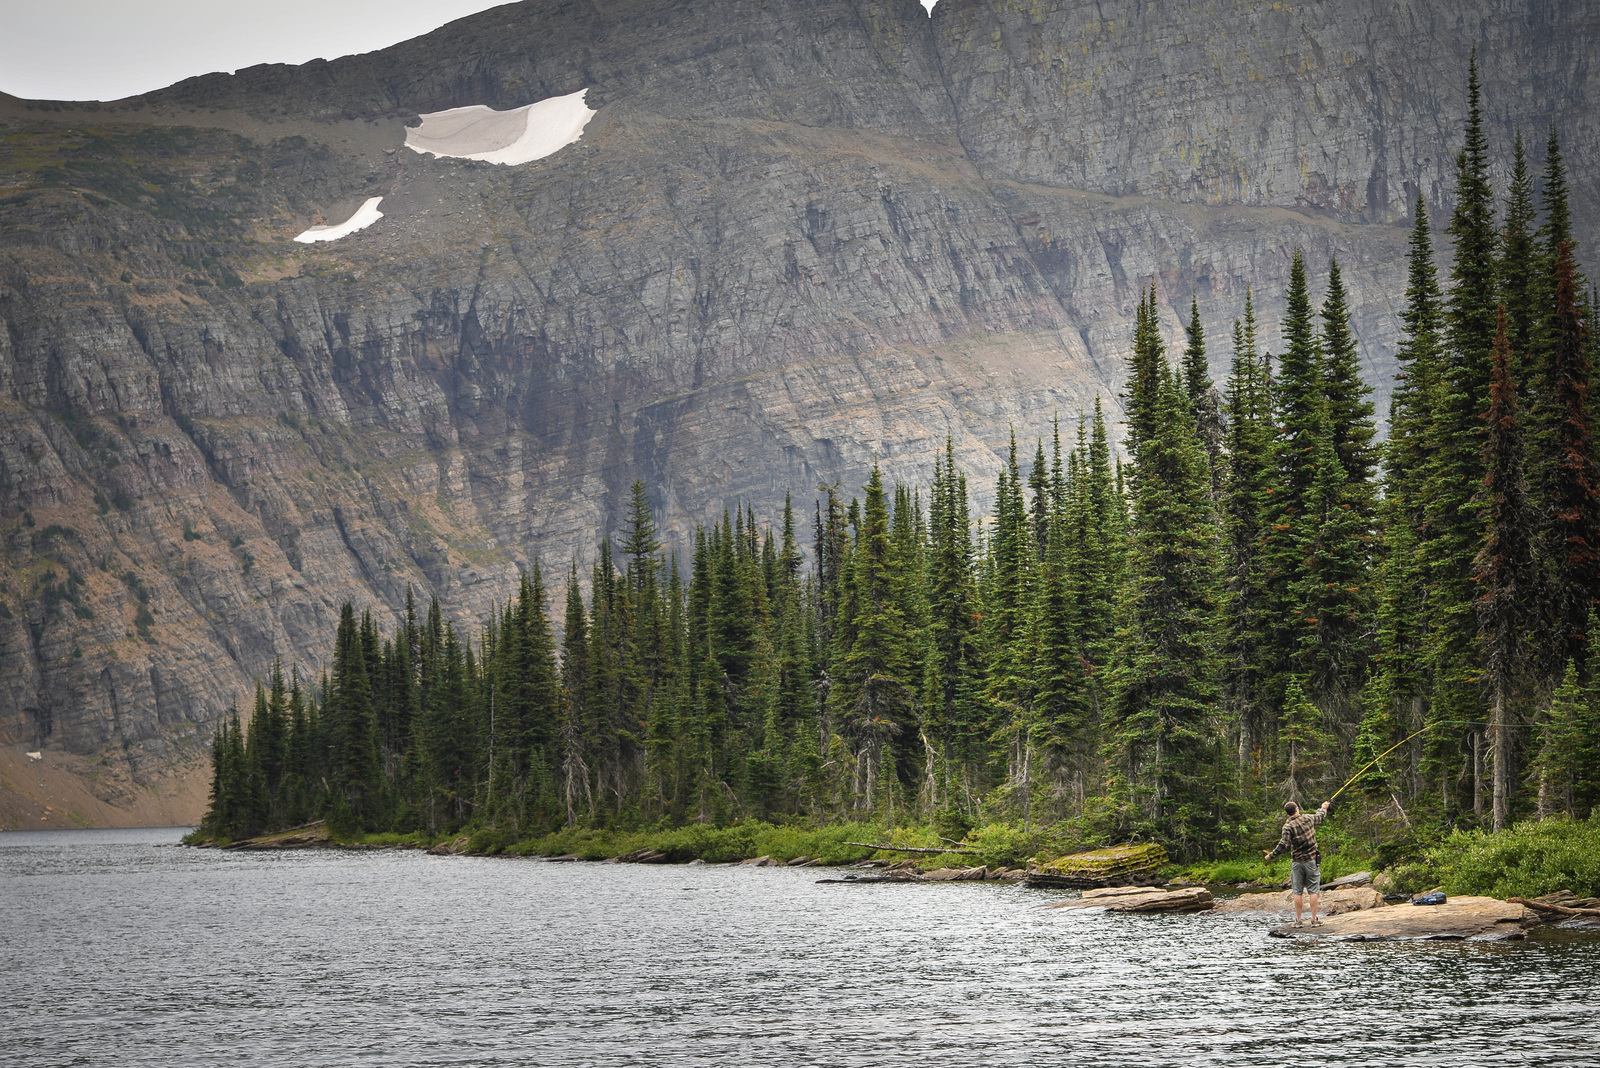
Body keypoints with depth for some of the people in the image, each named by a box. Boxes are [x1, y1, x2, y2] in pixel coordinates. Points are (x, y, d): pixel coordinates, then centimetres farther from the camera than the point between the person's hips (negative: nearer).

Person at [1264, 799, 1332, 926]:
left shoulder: (1288, 826, -9)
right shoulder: (1307, 818, -1)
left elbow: (1284, 844, -17)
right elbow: (1320, 816, 20)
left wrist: (1271, 855, -5)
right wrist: (1324, 808, 42)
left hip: (1297, 862, -1)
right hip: (1311, 860, 1)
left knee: (1297, 892, 5)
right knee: (1313, 890, 3)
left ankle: (1298, 920, 5)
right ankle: (1314, 919, 0)